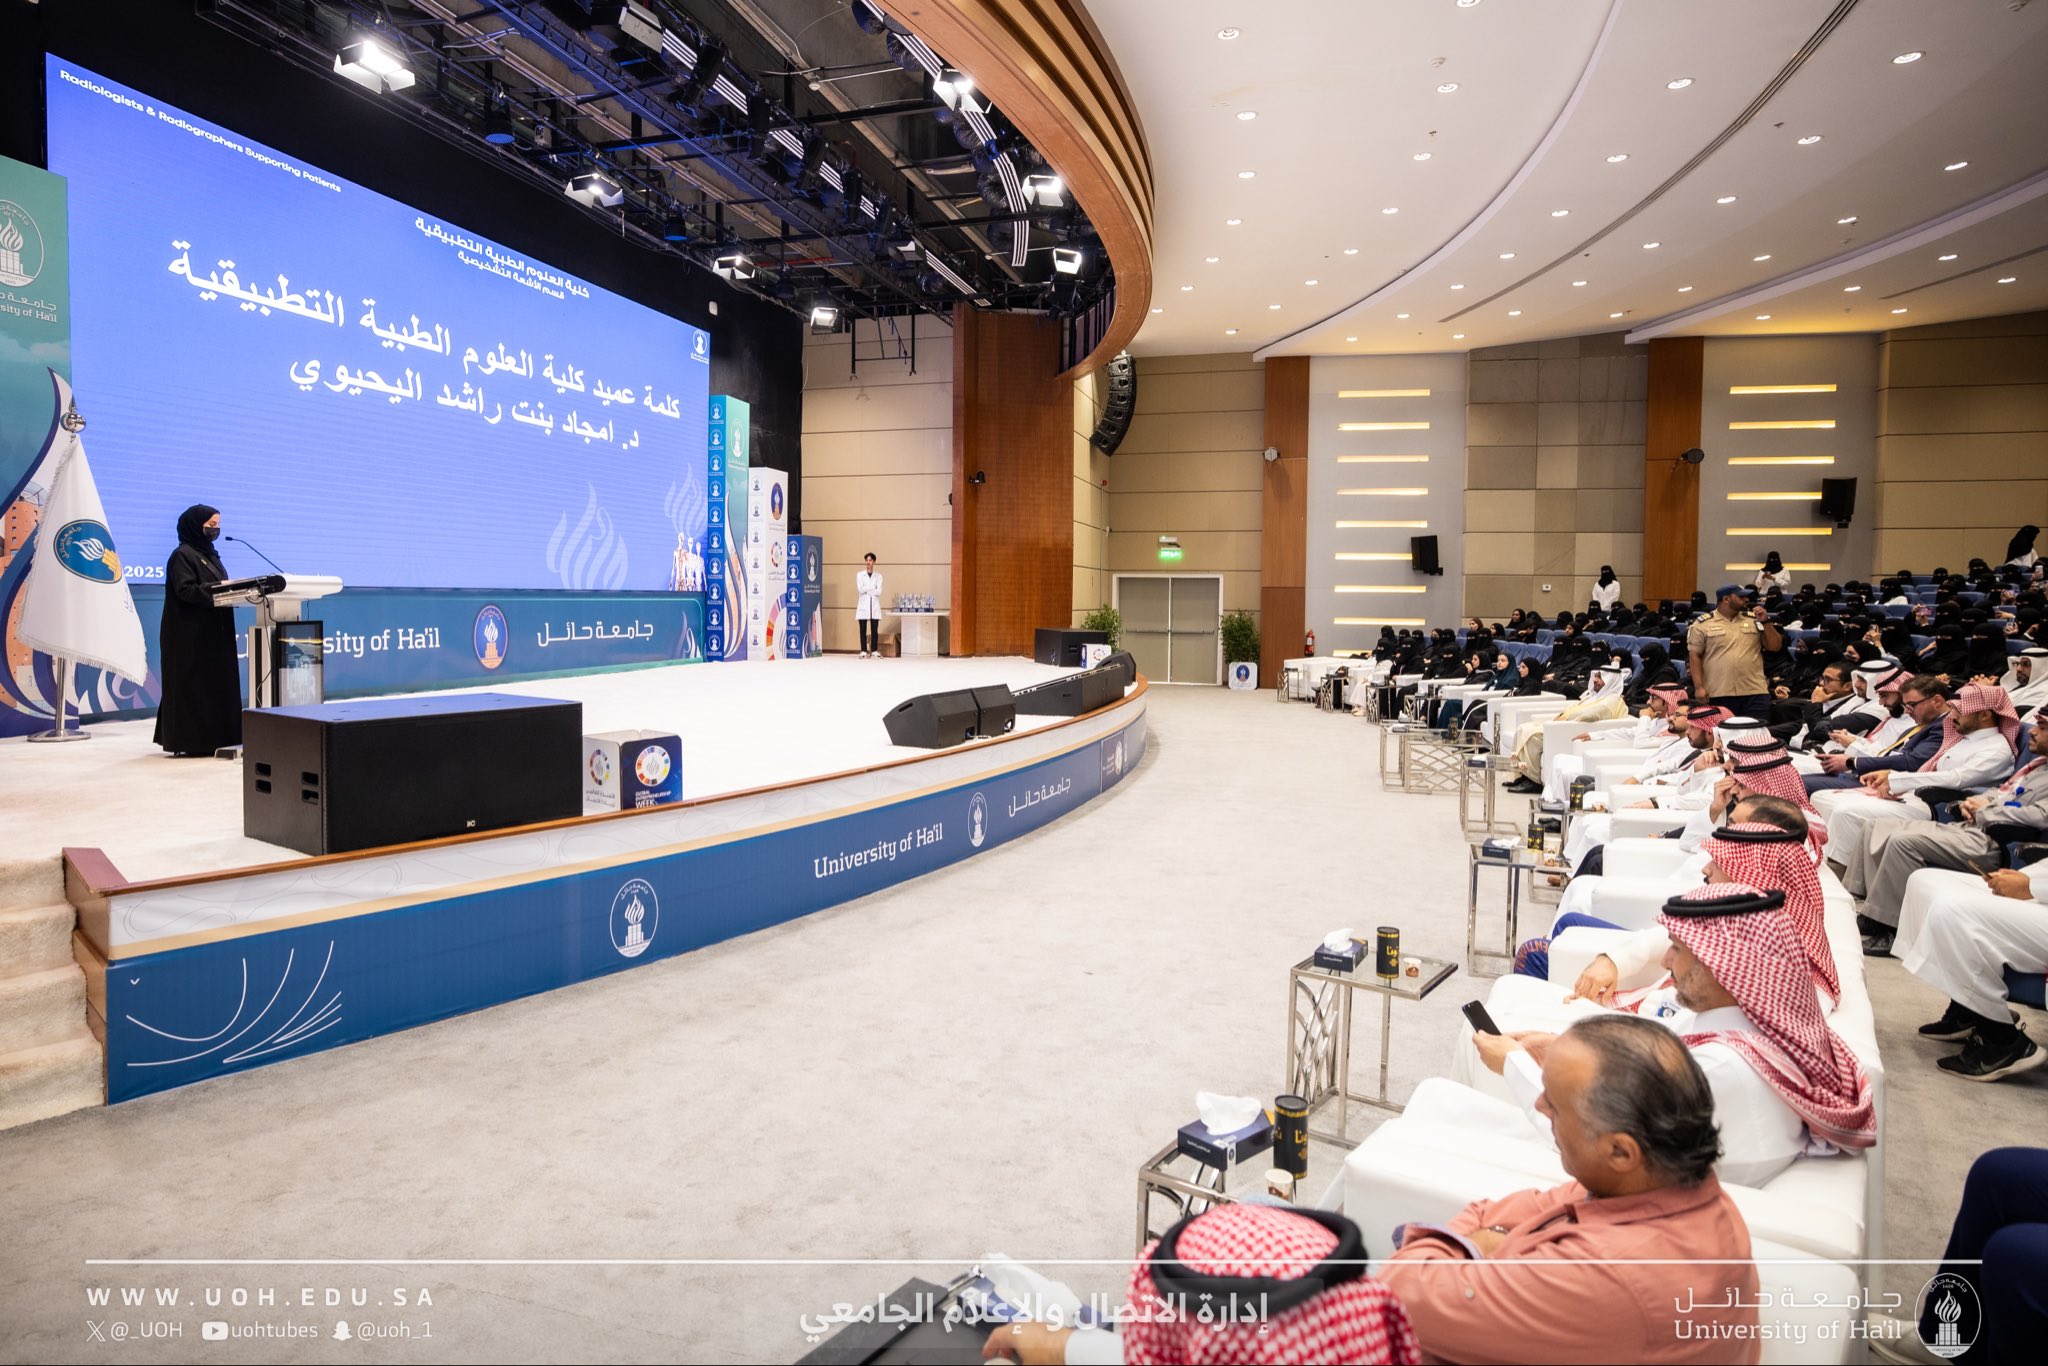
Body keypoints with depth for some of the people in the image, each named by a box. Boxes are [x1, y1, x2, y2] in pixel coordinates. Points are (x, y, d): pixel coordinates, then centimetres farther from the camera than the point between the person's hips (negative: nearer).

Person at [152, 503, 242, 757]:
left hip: (213, 633, 8)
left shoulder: (210, 554, 19)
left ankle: (209, 739, 10)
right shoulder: (182, 555, -7)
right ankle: (187, 741, -3)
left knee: (214, 685, 7)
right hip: (190, 635, -8)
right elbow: (185, 590, -18)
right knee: (191, 686, -6)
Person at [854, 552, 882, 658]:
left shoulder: (878, 576, 8)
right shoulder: (859, 575, 5)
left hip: (875, 605, 1)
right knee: (863, 630, -1)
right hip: (863, 605, -1)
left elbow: (879, 591, -5)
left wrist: (866, 590, -9)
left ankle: (874, 651, 6)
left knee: (875, 630, 0)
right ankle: (864, 651, 2)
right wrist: (873, 587, -9)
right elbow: (860, 589, -9)